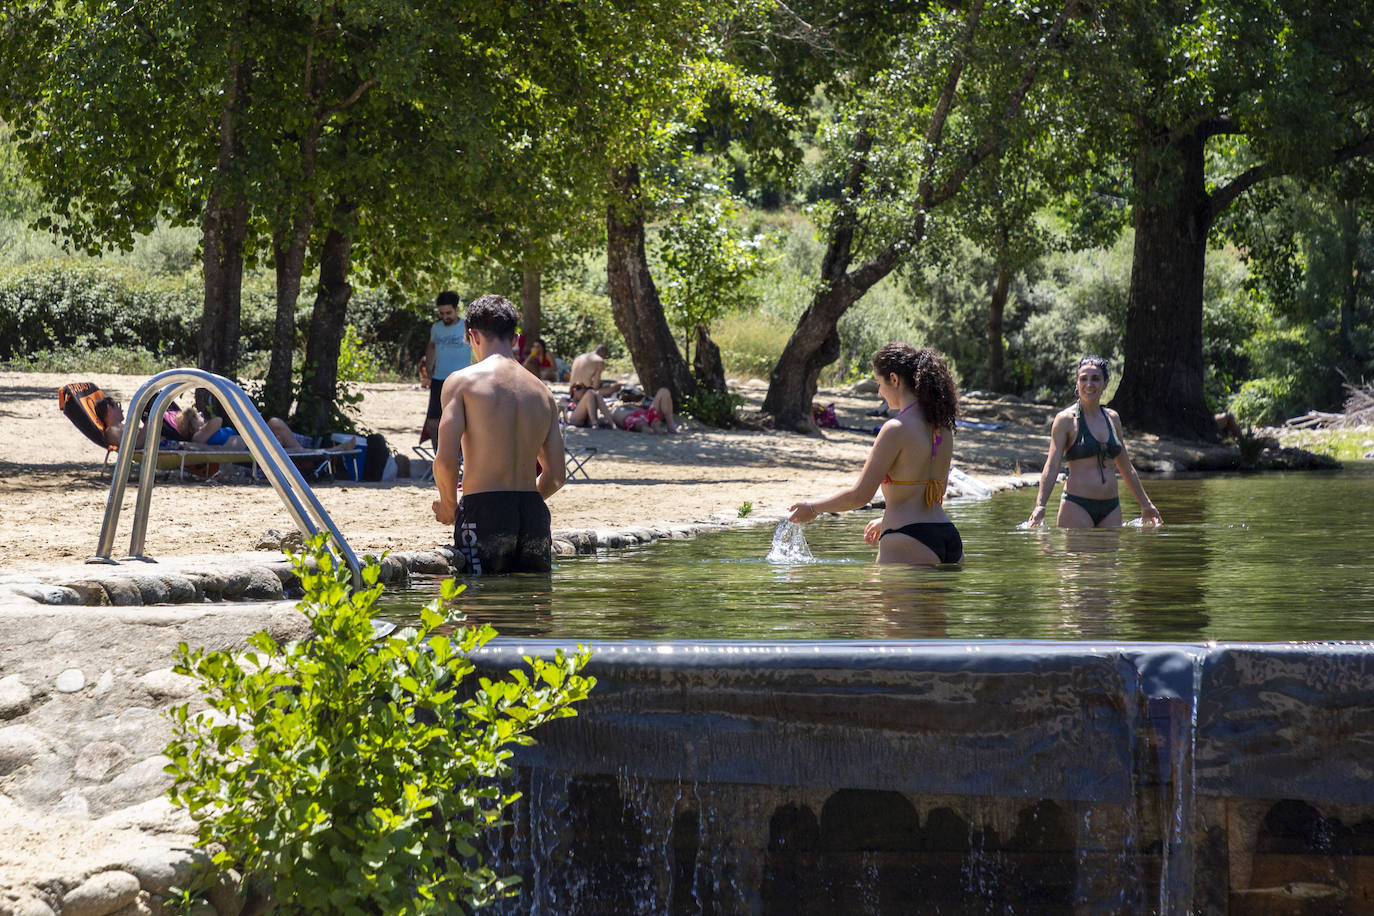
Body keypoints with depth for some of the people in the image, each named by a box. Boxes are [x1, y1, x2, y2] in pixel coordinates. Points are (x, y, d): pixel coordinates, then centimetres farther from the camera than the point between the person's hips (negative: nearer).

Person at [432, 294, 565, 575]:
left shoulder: (462, 381, -2)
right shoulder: (542, 392, 13)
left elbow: (445, 460, -9)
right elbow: (556, 475, 13)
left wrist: (449, 507, 8)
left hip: (483, 513, -4)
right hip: (534, 515, 4)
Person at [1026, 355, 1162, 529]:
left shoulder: (1112, 418, 14)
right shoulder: (1066, 419, -2)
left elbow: (1126, 469, 23)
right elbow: (1051, 467, -10)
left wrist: (1145, 504, 27)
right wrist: (1040, 506, -23)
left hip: (1111, 508, 5)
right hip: (1076, 507, -5)